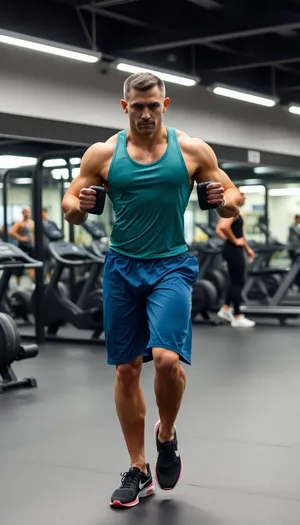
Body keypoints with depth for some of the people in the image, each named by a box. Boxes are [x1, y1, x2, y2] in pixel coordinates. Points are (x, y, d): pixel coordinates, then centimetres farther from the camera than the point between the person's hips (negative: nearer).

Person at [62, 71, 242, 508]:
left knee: (167, 358, -21)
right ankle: (138, 471, 21)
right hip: (122, 268, 2)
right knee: (126, 370, 6)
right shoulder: (103, 153, 1)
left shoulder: (192, 149, 0)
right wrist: (78, 207, -17)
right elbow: (70, 205, 7)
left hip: (171, 266, -2)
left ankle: (167, 436, 11)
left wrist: (224, 201, -16)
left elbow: (233, 198, 7)